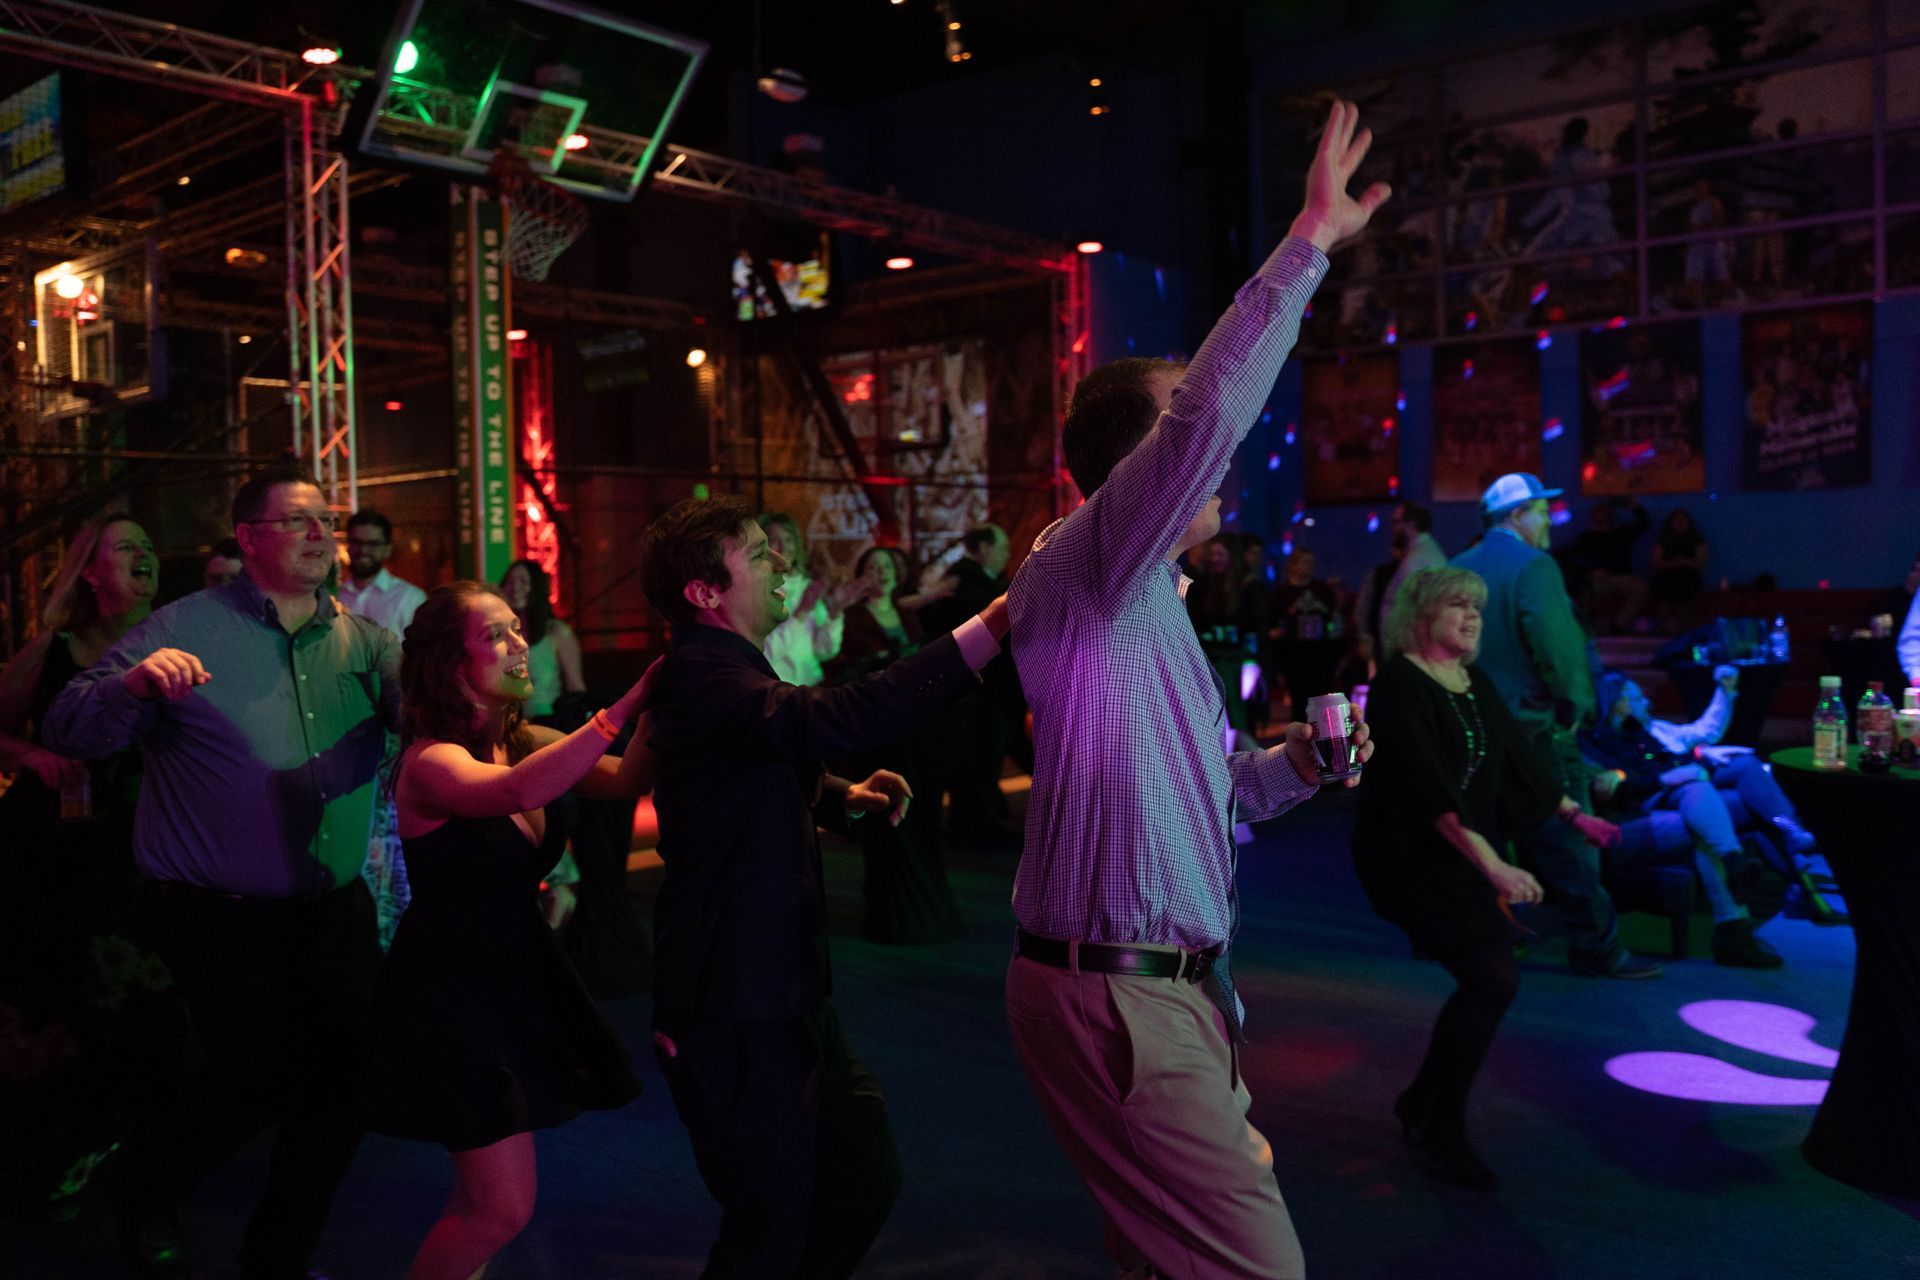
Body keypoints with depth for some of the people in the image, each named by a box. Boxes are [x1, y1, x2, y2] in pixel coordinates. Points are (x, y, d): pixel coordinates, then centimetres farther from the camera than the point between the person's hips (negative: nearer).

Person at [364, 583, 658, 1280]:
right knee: (503, 1209, -6)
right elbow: (519, 790, -41)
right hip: (451, 985, -8)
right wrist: (627, 703, -42)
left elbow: (627, 778, -9)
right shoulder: (430, 761, -19)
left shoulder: (523, 741, 4)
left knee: (487, 1193, 20)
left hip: (518, 973, 8)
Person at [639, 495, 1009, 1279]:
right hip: (737, 1014, -10)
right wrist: (995, 623, -41)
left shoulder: (721, 668, 12)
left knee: (865, 1181, 19)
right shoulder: (701, 677, -22)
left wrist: (845, 797, 5)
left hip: (785, 994, 10)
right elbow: (837, 718, -41)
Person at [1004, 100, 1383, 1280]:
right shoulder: (1085, 570, -12)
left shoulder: (1150, 607, 18)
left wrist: (1295, 765, 7)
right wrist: (1311, 243, -20)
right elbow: (1210, 414, -27)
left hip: (1168, 984, 10)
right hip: (1114, 994, -10)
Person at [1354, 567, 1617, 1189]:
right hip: (1413, 858, -8)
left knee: (1484, 985, 6)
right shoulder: (1399, 684, -16)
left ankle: (1422, 1104, 26)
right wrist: (1493, 865, -33)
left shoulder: (1476, 684, 9)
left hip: (1470, 855, 8)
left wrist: (1574, 814, 24)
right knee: (1493, 978, -16)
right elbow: (1429, 786, -26)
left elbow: (1516, 754, 21)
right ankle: (1442, 1130, 0)